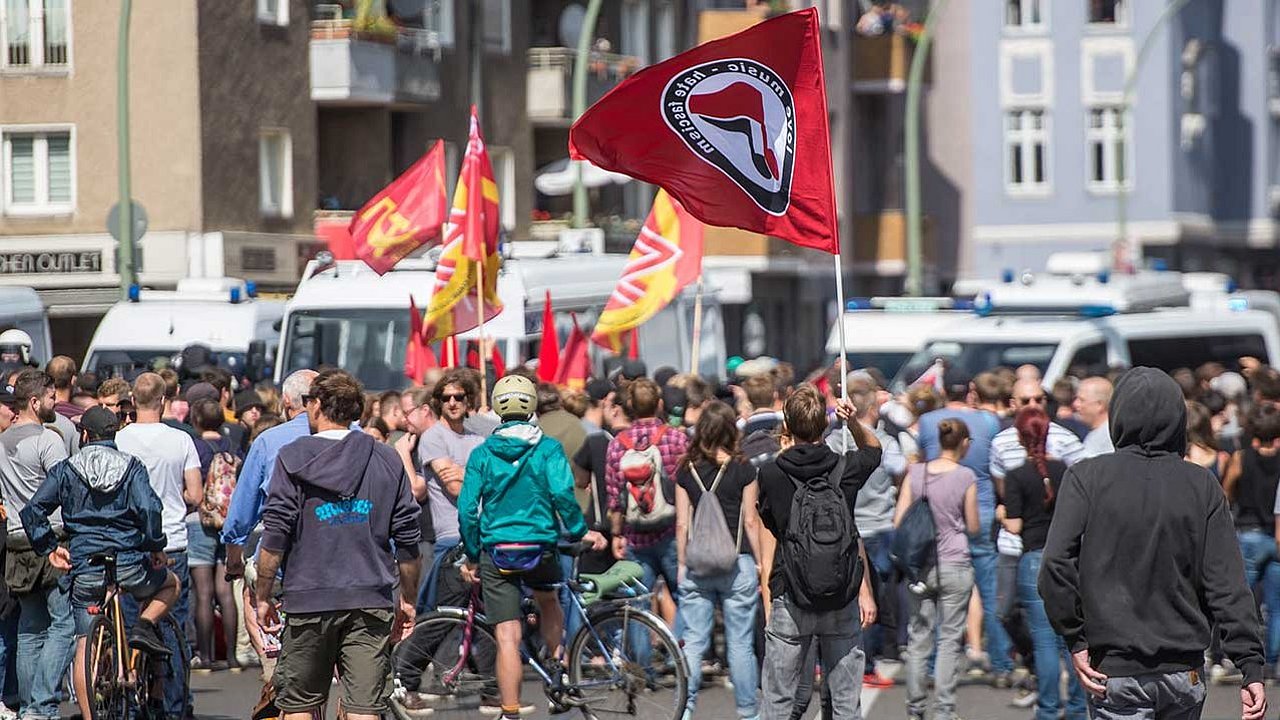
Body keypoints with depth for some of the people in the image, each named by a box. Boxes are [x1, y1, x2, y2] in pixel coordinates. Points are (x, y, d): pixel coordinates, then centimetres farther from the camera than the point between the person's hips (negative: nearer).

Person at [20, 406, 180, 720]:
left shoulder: (65, 470, 5)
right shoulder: (131, 467, 1)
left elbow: (32, 511, -2)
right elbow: (149, 508, -14)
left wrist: (48, 548, 9)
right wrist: (155, 547, -2)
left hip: (84, 568, 1)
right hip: (130, 565, -1)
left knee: (84, 648, 7)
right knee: (170, 583, 30)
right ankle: (144, 626, 4)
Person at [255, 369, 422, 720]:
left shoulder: (293, 457, -1)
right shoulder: (387, 460, 7)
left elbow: (275, 535, -6)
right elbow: (407, 539, 8)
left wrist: (263, 596, 2)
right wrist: (407, 599, 17)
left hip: (308, 600, -2)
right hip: (371, 601, 2)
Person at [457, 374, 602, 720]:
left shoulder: (482, 453, 3)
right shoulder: (548, 448, -1)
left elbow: (467, 510, 0)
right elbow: (563, 493, -13)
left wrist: (472, 557, 10)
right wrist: (579, 532, 1)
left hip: (496, 552, 0)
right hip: (541, 547, 0)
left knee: (508, 637, -2)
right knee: (548, 602, 33)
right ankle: (555, 664, 24)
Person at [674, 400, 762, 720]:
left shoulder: (686, 471, 2)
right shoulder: (742, 469, -4)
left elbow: (681, 523, 4)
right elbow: (750, 521, -1)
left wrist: (682, 564, 13)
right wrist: (759, 563, 8)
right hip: (737, 562, -2)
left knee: (693, 642, 5)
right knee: (740, 643, 4)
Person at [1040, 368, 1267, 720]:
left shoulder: (1087, 477, -4)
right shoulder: (1203, 486, 2)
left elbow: (1056, 565, -14)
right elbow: (1228, 586, -2)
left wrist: (1075, 641, -4)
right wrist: (1251, 668, -2)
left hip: (1116, 673, -3)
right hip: (1185, 674, 3)